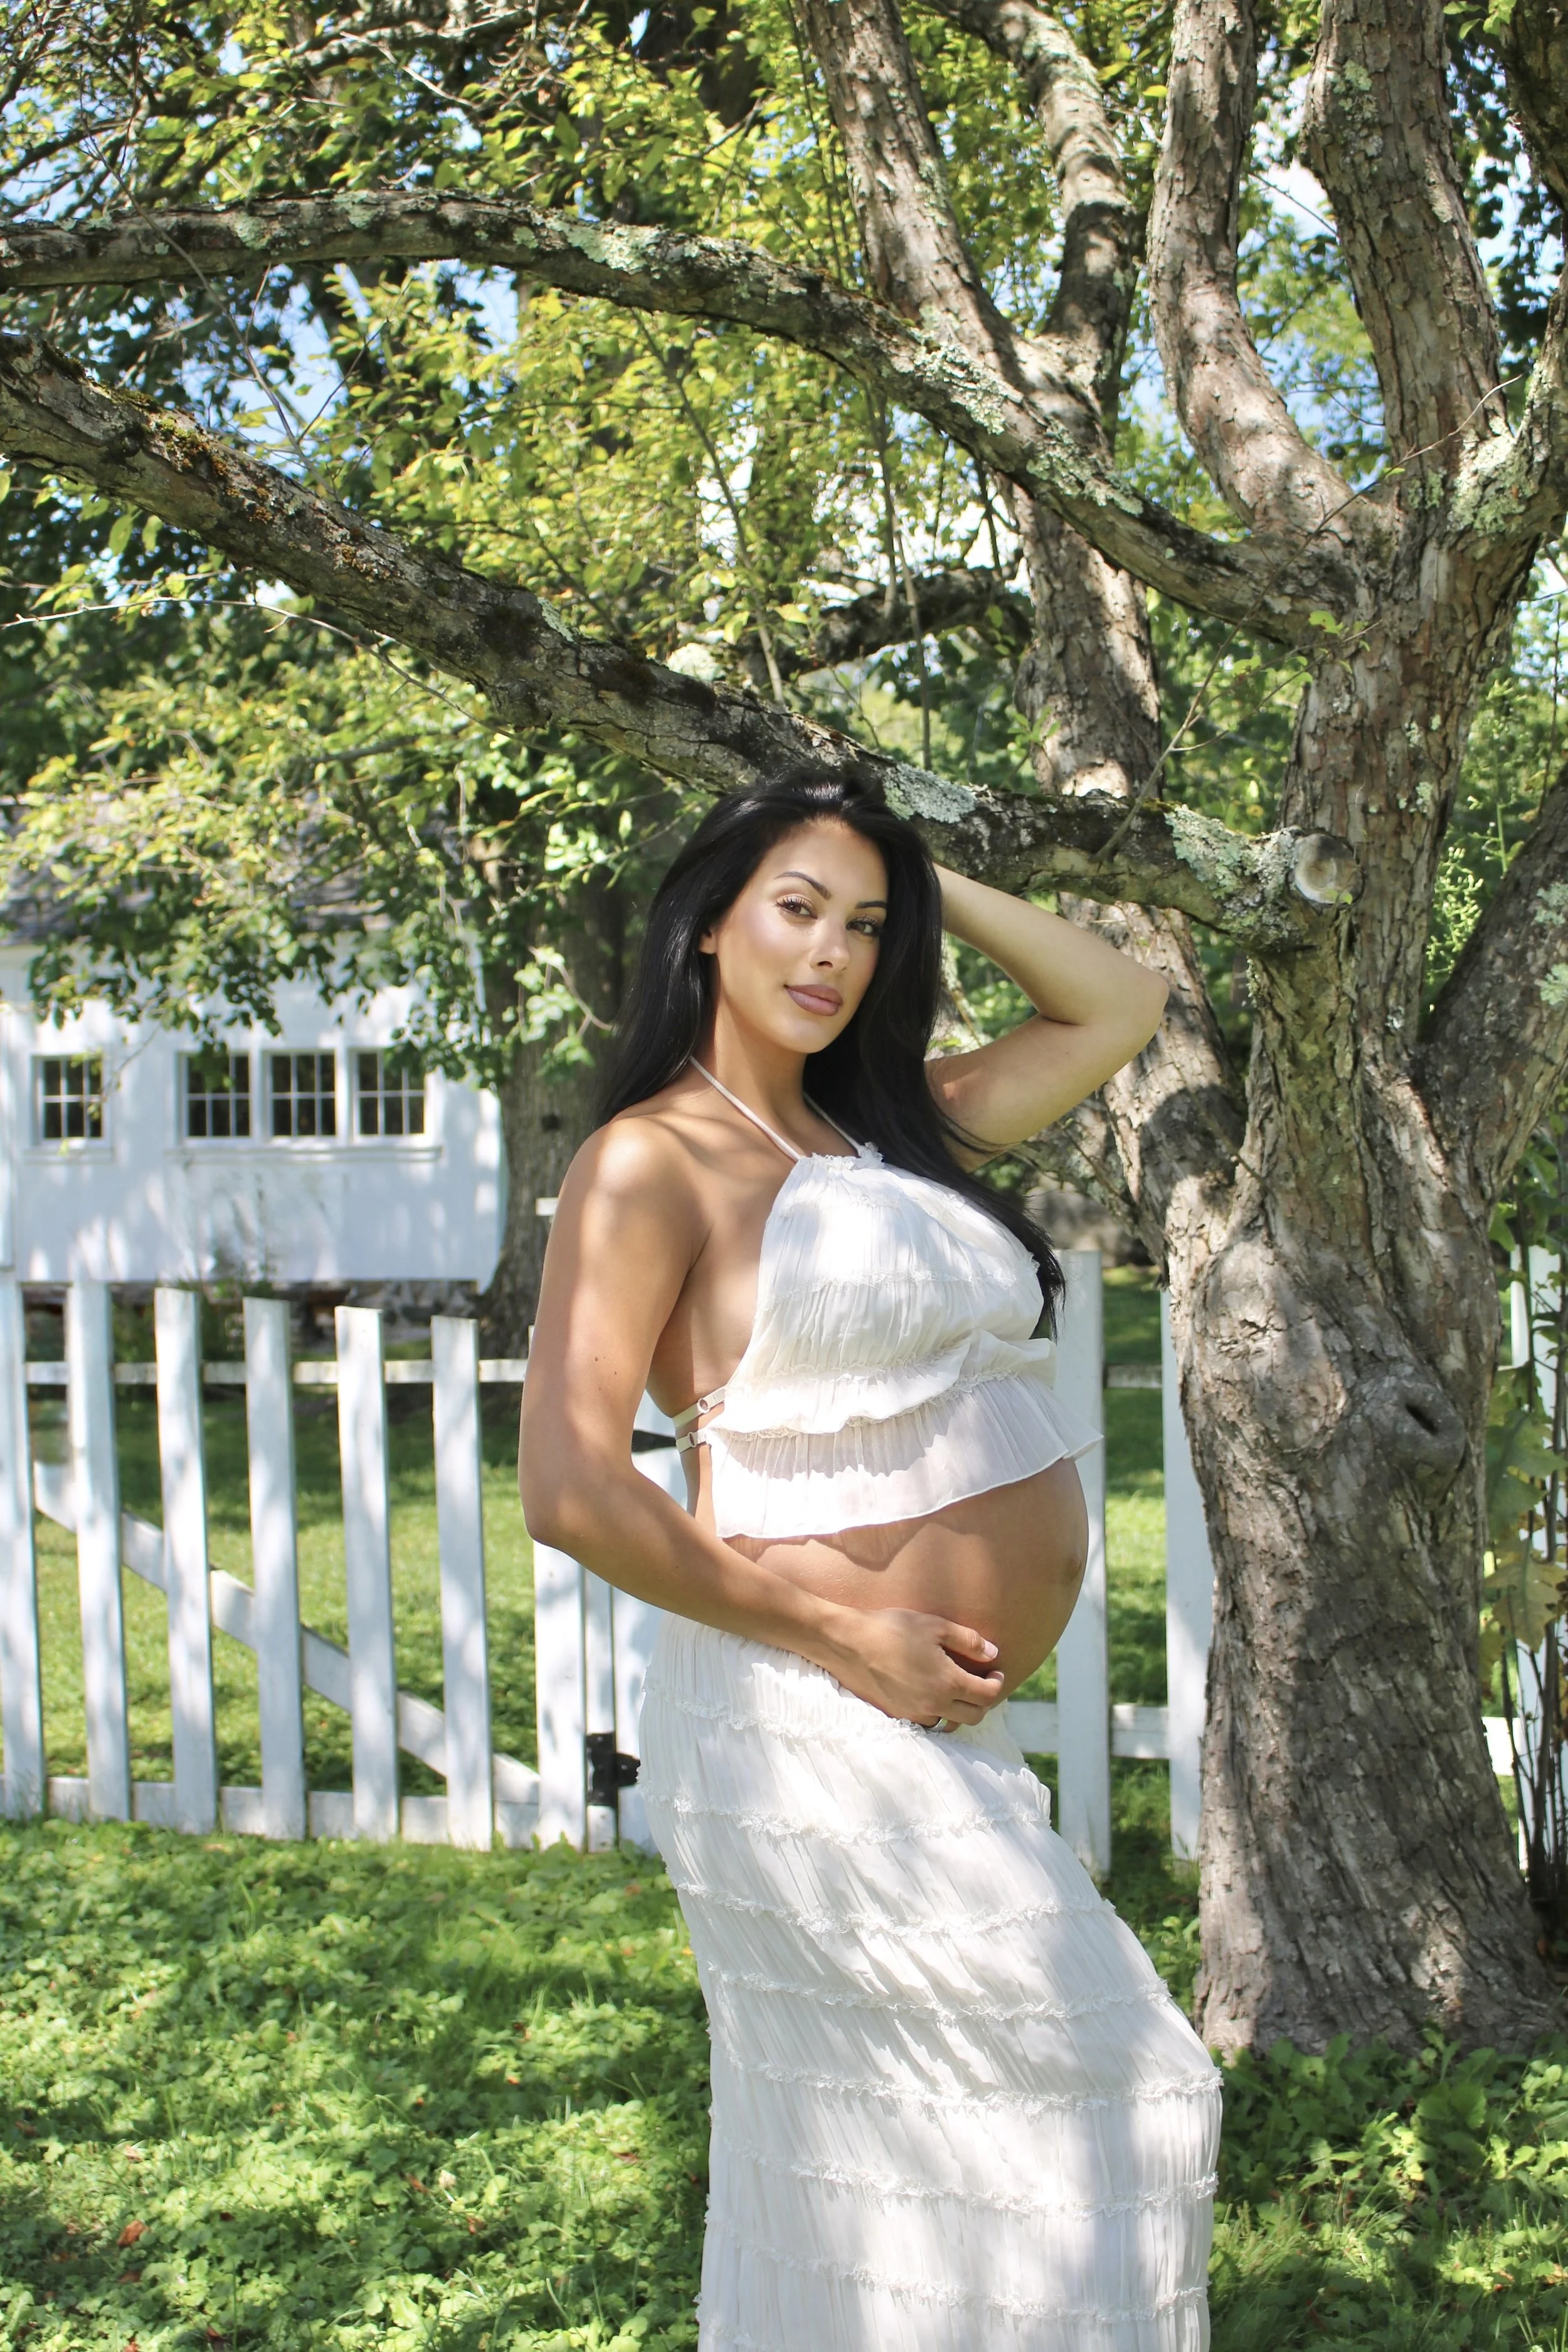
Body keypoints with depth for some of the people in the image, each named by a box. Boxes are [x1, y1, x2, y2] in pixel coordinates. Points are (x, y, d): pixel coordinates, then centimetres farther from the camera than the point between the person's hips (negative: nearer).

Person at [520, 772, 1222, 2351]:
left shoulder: (893, 1127, 12)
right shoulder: (656, 1162, -8)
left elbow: (1118, 1006, 24)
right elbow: (568, 1486, -16)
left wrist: (925, 887, 13)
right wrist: (847, 1637, -16)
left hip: (937, 1729, 7)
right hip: (814, 1729, -7)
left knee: (870, 2182, 17)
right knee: (1116, 2100, -2)